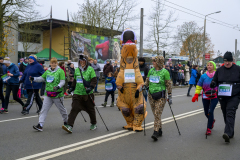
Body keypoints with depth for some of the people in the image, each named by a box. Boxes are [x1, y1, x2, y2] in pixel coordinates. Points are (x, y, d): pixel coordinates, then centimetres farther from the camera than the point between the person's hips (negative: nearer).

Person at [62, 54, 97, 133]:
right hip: (77, 93, 3)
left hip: (88, 94, -3)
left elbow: (94, 80, -8)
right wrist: (72, 88, 16)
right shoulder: (76, 70, 11)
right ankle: (69, 126, -12)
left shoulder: (90, 69, -4)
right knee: (74, 109, -8)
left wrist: (90, 87, -21)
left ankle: (94, 124, 32)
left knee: (90, 109, 11)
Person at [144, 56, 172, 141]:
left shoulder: (165, 72, -6)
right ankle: (160, 130, 23)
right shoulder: (151, 70, 9)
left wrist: (169, 96, -4)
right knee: (155, 114, 10)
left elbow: (169, 85, -3)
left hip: (161, 96, -5)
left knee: (157, 114, -12)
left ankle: (156, 132, -13)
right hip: (151, 95, 6)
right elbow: (147, 81, 21)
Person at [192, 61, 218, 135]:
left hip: (214, 96, -3)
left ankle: (209, 129, 0)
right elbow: (199, 86, 2)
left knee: (210, 111, -14)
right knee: (206, 113, 11)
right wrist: (196, 95, -3)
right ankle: (212, 120, 45)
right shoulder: (203, 76, -1)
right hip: (205, 96, 3)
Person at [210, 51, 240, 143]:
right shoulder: (219, 70, 9)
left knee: (230, 113, -18)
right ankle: (231, 133, 24)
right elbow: (215, 81, 14)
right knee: (225, 115, 9)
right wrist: (213, 84, -9)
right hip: (222, 97, 4)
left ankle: (228, 133, -27)